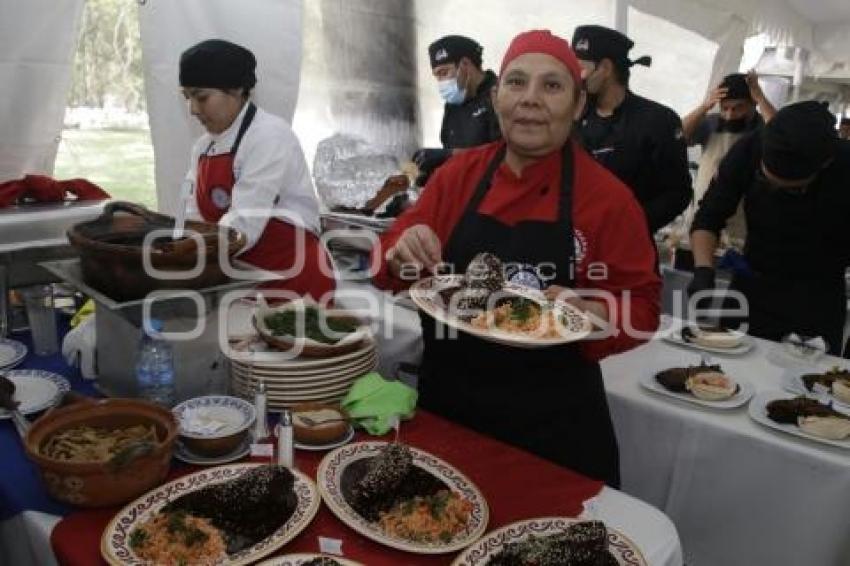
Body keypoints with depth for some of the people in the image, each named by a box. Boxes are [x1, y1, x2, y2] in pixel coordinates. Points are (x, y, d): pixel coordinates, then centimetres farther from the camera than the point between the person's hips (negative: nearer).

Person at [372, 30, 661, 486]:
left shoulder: (608, 197, -9)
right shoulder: (458, 173, 0)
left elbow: (641, 307, -5)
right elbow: (390, 263, 1)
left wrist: (587, 314, -24)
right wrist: (403, 255, -21)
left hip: (553, 421, -2)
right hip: (446, 402, 3)